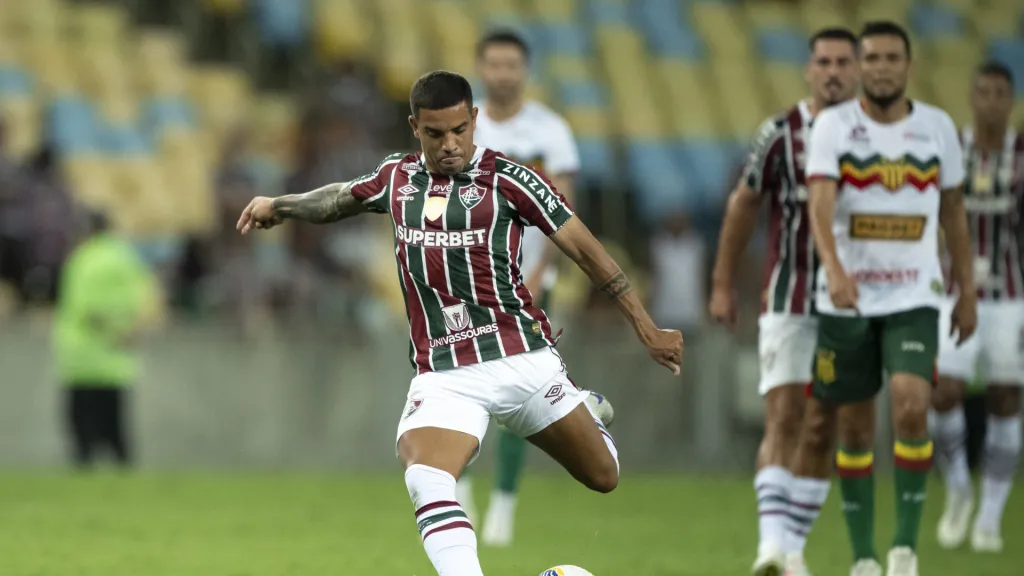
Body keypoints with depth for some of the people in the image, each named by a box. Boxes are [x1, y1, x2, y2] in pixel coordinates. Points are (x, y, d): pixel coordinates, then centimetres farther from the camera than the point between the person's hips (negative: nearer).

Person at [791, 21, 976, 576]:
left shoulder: (938, 127, 4)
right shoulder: (833, 125, -4)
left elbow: (953, 211, 14)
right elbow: (820, 200, -18)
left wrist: (966, 291, 13)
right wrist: (833, 267, -35)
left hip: (914, 300, 0)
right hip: (845, 301, 0)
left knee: (911, 407, -20)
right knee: (853, 429, 5)